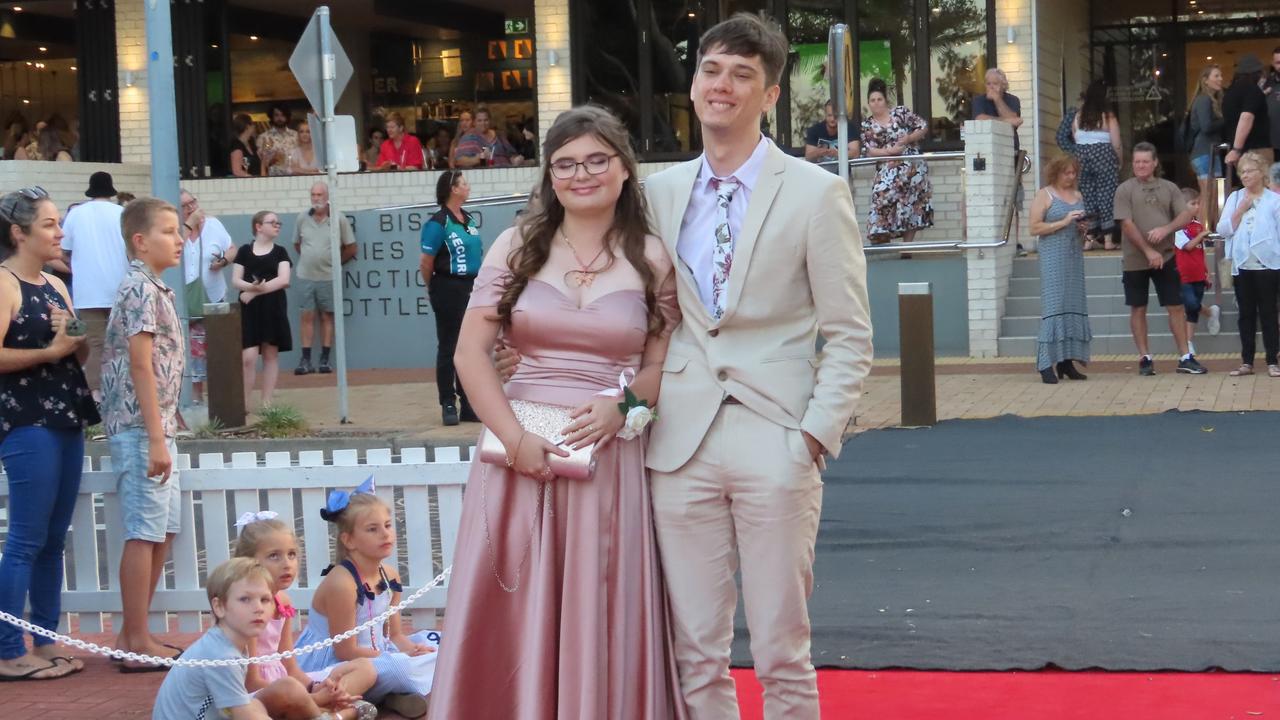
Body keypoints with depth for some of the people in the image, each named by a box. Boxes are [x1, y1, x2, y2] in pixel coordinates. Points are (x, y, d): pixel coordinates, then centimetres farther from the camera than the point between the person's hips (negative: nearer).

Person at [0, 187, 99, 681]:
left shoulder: (56, 285, 15)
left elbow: (78, 353, 21)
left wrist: (77, 340, 1)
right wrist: (51, 350, -18)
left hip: (66, 420, 8)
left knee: (54, 539, 10)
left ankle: (45, 641, 16)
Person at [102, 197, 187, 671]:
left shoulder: (154, 289, 16)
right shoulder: (141, 289, -14)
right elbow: (140, 366, -19)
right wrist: (156, 439, -21)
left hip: (156, 427, 10)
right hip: (141, 427, -10)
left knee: (163, 530, 13)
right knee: (145, 533, -6)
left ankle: (135, 635, 20)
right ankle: (137, 644, -1)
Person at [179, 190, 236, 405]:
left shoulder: (213, 224, 3)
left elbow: (232, 249, 8)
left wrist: (224, 261, -13)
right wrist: (189, 224, -20)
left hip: (214, 299, 2)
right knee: (192, 349, -4)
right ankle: (195, 395, 2)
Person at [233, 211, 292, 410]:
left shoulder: (280, 252, 6)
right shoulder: (245, 251, 5)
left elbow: (284, 280, -7)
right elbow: (235, 280, 1)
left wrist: (257, 291, -14)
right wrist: (252, 286, -20)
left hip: (273, 307, 1)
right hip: (249, 309, -1)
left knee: (271, 354, 3)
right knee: (248, 356, -10)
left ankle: (266, 403, 8)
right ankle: (246, 403, -2)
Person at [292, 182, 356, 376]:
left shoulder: (339, 220, -4)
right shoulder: (302, 219, 3)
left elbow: (350, 248, 3)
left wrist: (335, 262, 6)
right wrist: (309, 260, 10)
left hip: (328, 277, -2)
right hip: (305, 277, 2)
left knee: (327, 317, 5)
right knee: (307, 316, 2)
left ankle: (325, 360, 9)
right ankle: (306, 360, 3)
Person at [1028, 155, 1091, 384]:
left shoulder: (1078, 195, 17)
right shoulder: (1044, 195, -2)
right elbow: (1035, 228, -10)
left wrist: (1083, 227, 5)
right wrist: (1063, 222, -16)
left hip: (1075, 256, 7)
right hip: (1053, 257, -7)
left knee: (1074, 306, 3)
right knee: (1054, 306, -12)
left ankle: (1066, 361, 7)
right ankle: (1047, 365, -13)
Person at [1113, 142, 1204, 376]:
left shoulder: (1169, 188, 7)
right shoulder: (1125, 189, -2)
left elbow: (1186, 216, 2)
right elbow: (1127, 224, -10)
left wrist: (1166, 229, -17)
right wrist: (1148, 251, -15)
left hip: (1165, 257, 2)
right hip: (1135, 260, -2)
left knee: (1176, 306, 2)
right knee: (1138, 308, 4)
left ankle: (1185, 357, 7)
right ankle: (1145, 358, 12)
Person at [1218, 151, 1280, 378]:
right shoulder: (1234, 198, 8)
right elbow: (1223, 230, 1)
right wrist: (1241, 210, -9)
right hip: (1242, 266, 3)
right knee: (1246, 314, 8)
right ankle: (1247, 362, 13)